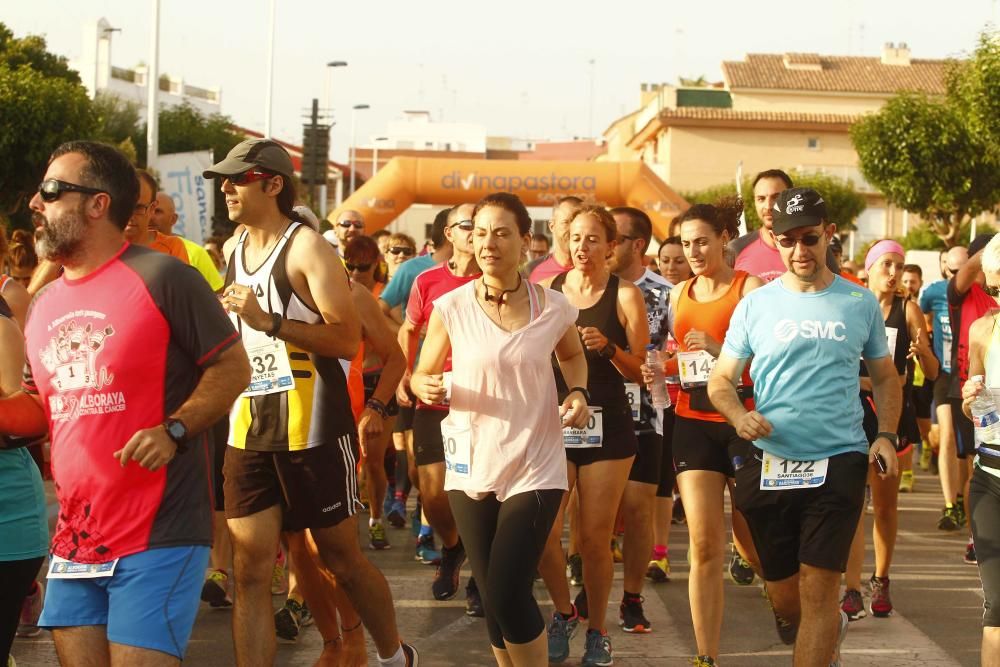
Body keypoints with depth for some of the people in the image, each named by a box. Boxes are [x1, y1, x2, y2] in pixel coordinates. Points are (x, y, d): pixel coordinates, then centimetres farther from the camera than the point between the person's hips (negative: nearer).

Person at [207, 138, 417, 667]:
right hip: (248, 430, 6)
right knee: (250, 568, 0)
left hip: (311, 429, -6)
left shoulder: (306, 248, -10)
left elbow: (347, 339, -19)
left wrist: (269, 322, -26)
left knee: (341, 557, 6)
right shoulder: (234, 250, 12)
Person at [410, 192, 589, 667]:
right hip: (472, 469, 2)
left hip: (535, 470, -2)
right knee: (493, 597, 10)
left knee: (507, 597, -11)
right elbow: (421, 375, 3)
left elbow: (572, 355, 18)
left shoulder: (553, 307, -4)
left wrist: (578, 393, -1)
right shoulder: (450, 308, -6)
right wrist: (425, 386, -20)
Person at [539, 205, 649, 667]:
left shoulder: (625, 295, -2)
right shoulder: (547, 290, 4)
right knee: (544, 533, -6)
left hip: (607, 425, -2)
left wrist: (609, 348, -19)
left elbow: (640, 372, -1)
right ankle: (564, 611, 21)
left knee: (594, 538, 1)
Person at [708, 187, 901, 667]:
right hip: (770, 464, 2)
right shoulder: (755, 306, 3)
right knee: (783, 598, 14)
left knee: (818, 590, -9)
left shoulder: (860, 304, 4)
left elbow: (885, 377, 15)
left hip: (839, 463, -2)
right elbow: (721, 380, 6)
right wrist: (738, 415, -15)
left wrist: (886, 434, -2)